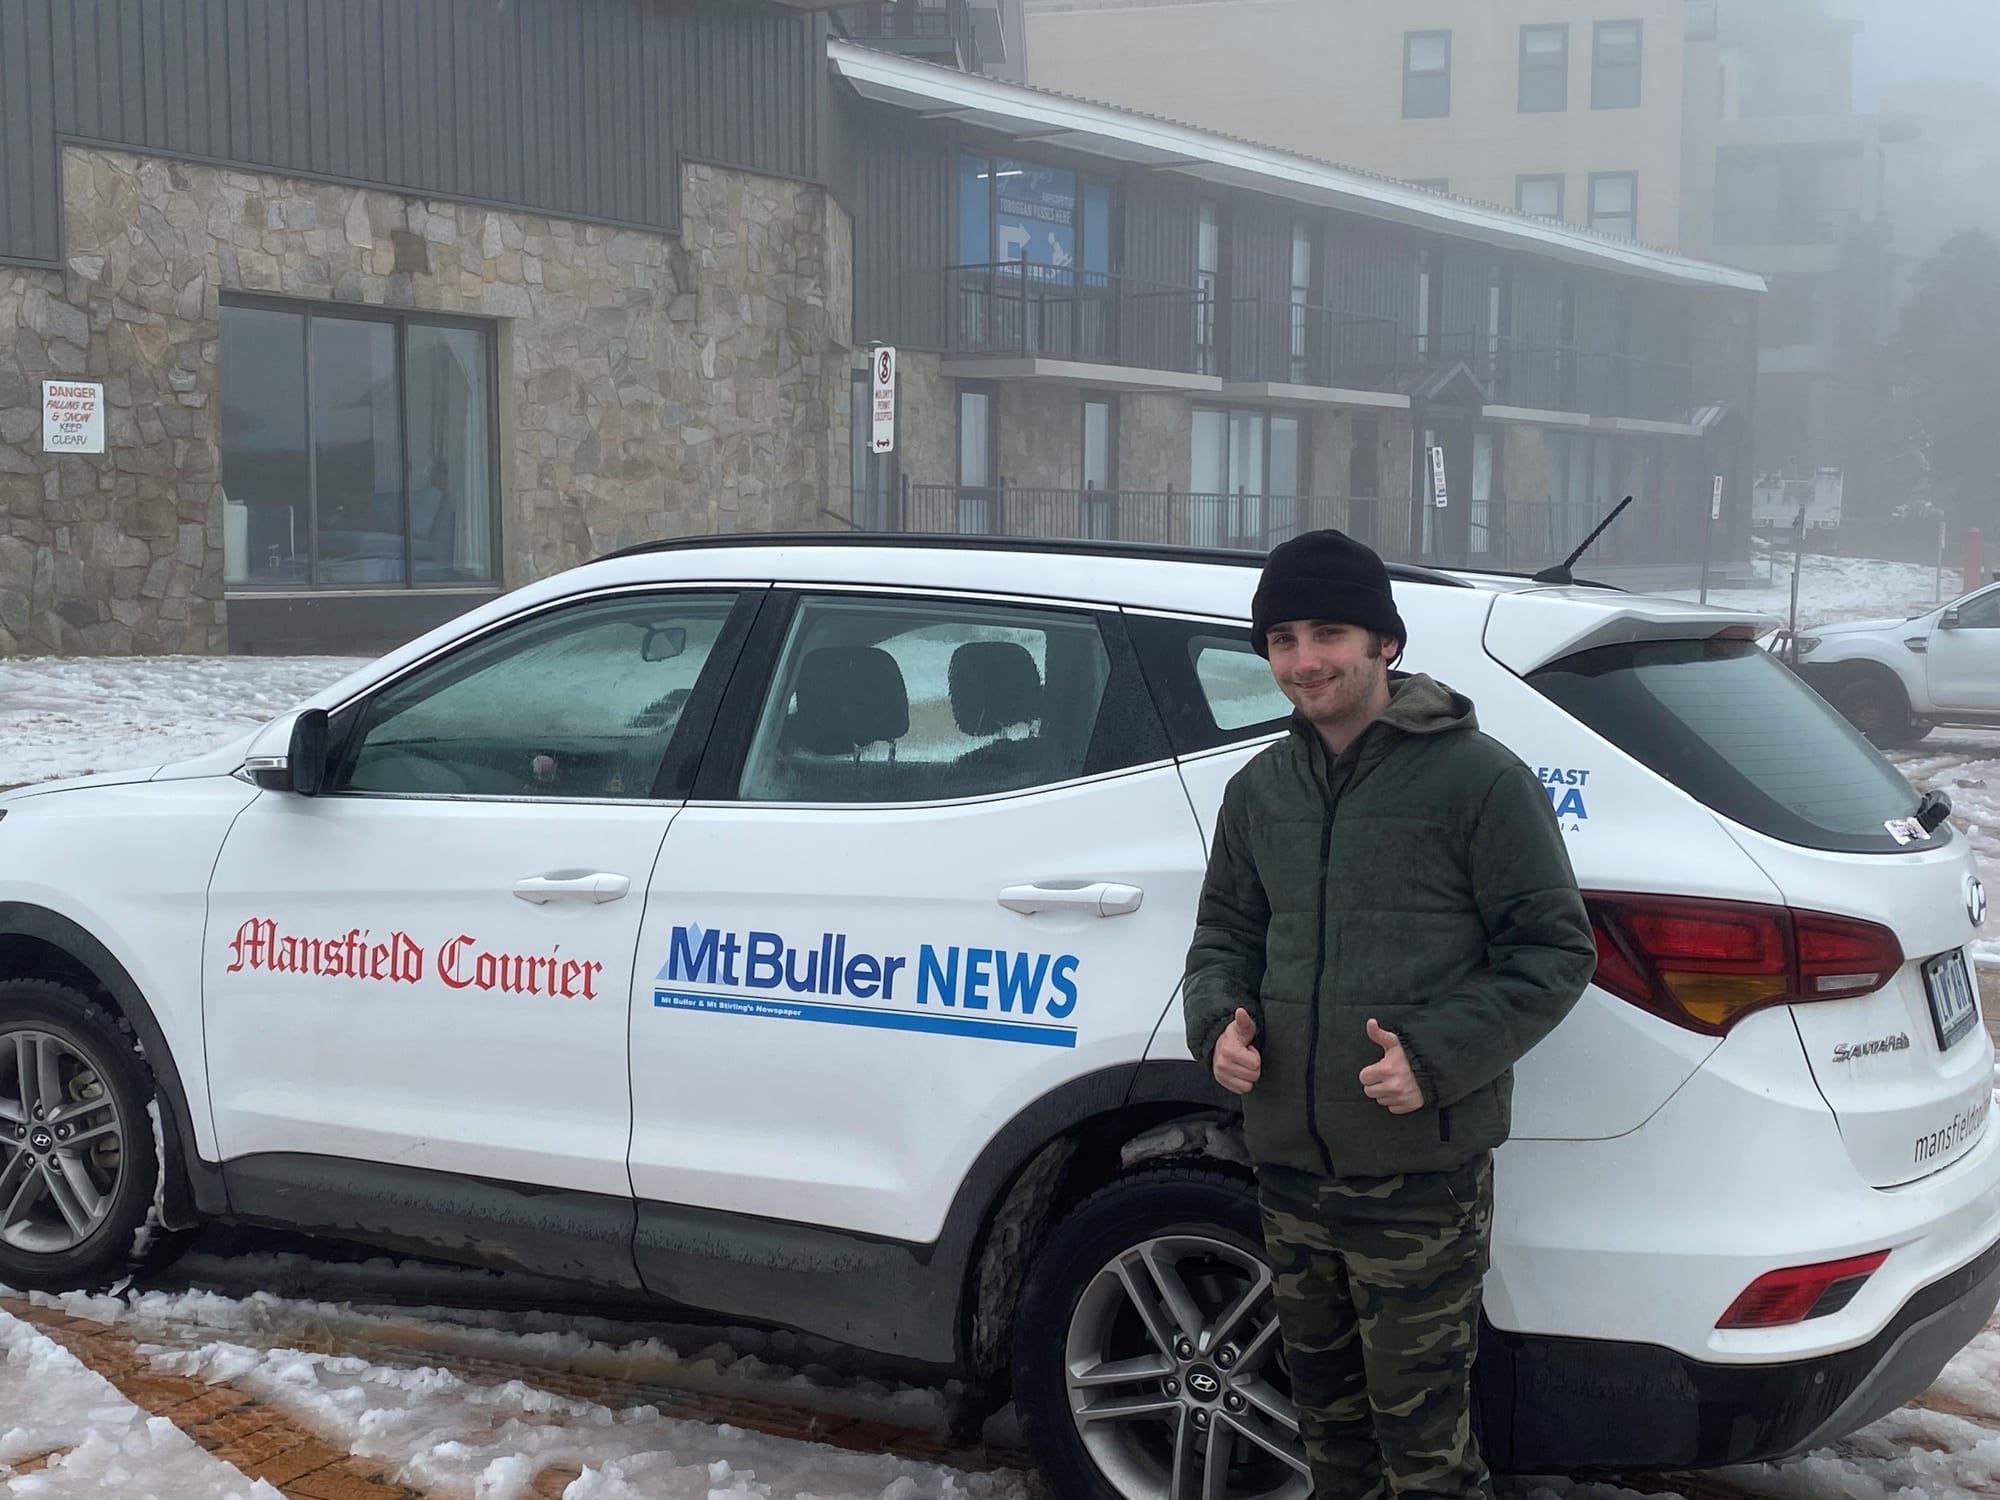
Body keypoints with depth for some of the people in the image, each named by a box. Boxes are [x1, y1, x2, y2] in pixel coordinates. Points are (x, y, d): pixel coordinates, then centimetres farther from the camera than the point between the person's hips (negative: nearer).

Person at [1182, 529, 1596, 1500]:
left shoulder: (1476, 778, -9)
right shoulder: (1260, 789, 10)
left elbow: (1554, 949, -8)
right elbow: (1225, 929, 19)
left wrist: (1436, 1055, -20)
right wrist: (1220, 1021, -3)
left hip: (1421, 1175, -6)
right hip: (1290, 1166, 6)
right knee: (1327, 1415, 19)